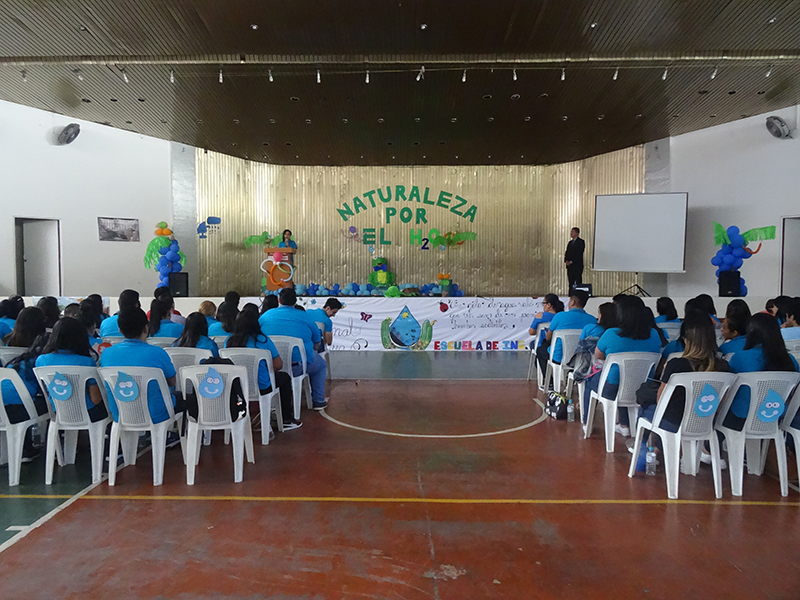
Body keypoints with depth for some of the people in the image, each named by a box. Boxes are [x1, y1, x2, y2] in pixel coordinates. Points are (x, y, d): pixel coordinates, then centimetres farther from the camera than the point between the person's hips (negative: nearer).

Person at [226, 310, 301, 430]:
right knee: (284, 378, 26)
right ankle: (287, 420, 31)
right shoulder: (262, 340, -13)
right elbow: (278, 365, -10)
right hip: (261, 388, -5)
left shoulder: (229, 341, -1)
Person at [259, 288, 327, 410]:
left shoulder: (265, 316, 6)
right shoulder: (304, 317, 0)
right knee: (321, 365, 27)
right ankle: (318, 401, 28)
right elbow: (317, 342, 7)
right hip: (297, 367, -3)